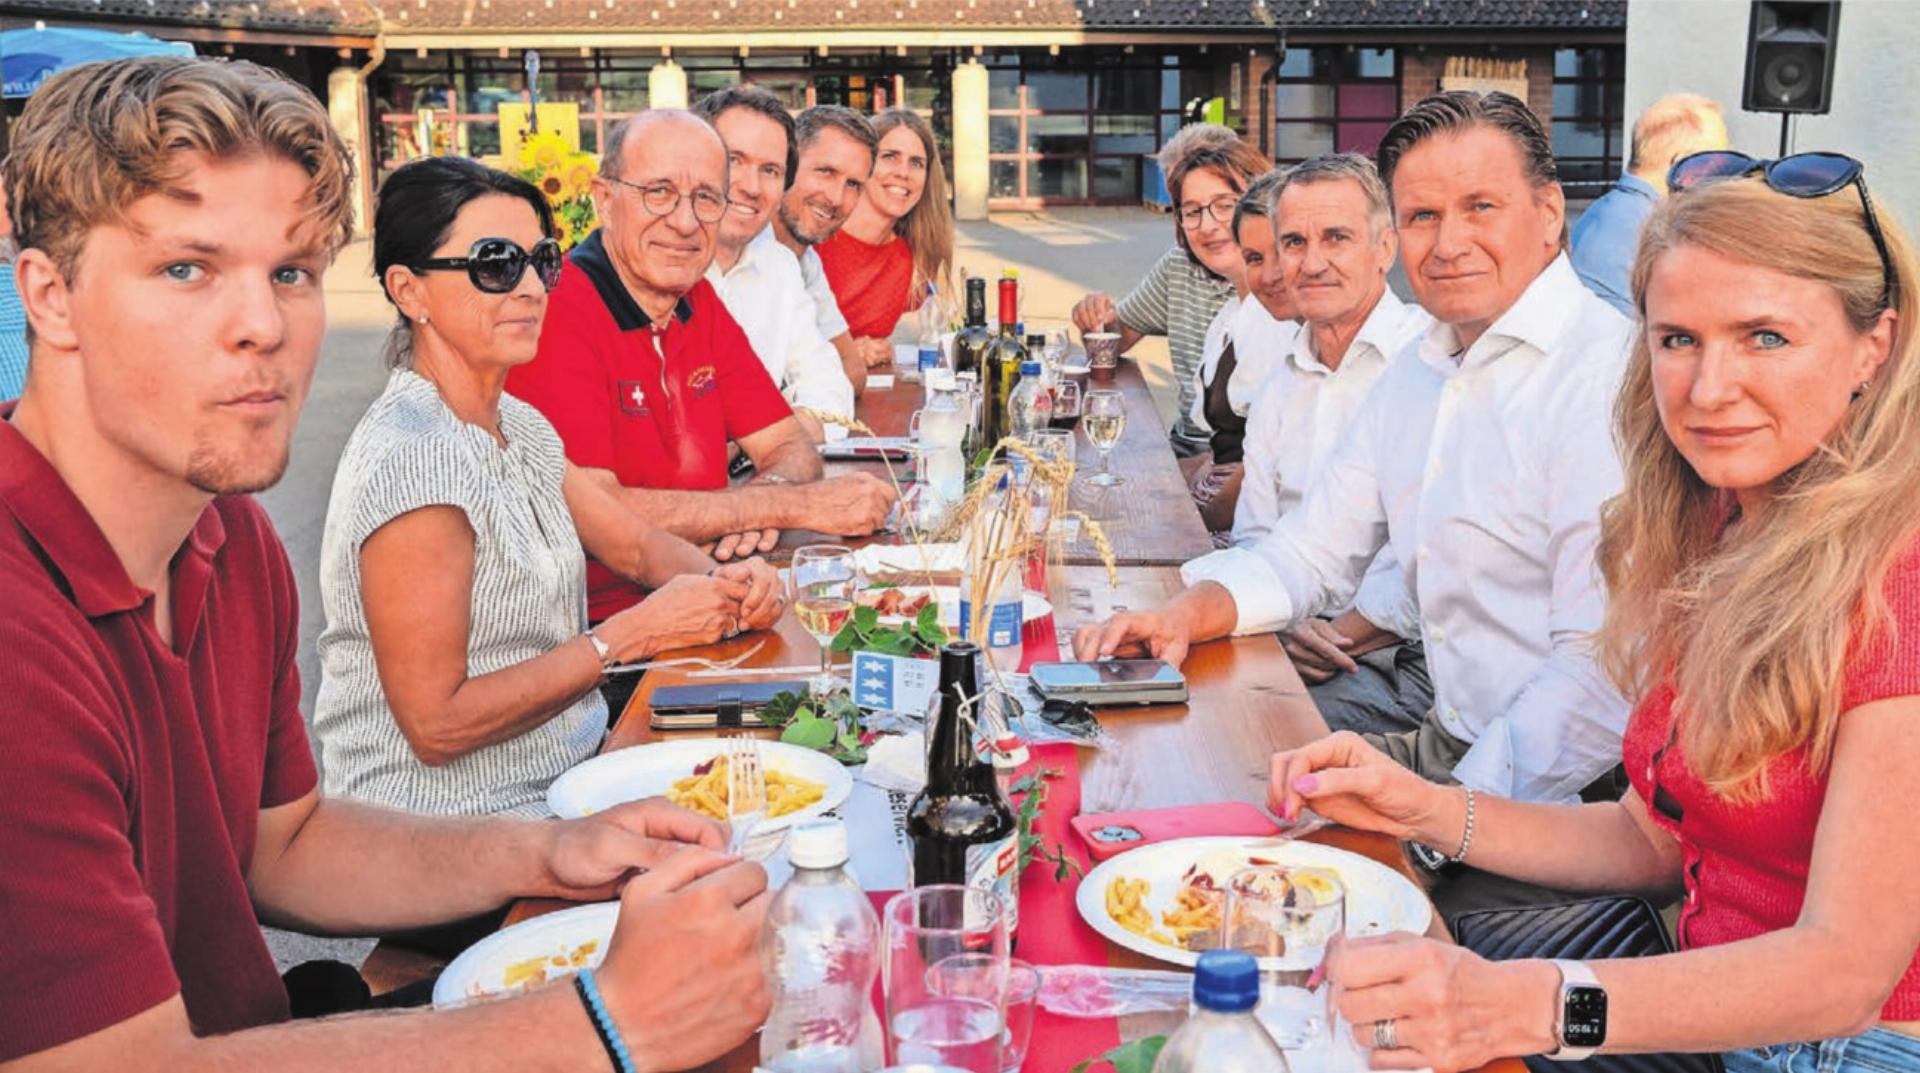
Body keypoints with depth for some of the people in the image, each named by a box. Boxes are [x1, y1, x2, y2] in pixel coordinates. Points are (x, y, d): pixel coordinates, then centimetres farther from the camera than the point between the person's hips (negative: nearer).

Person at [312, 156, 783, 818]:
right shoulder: (412, 461, -21)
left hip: (568, 776, 8)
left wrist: (723, 582, -3)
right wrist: (635, 633, -18)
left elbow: (637, 545, 19)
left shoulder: (520, 426, 7)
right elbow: (438, 724, -22)